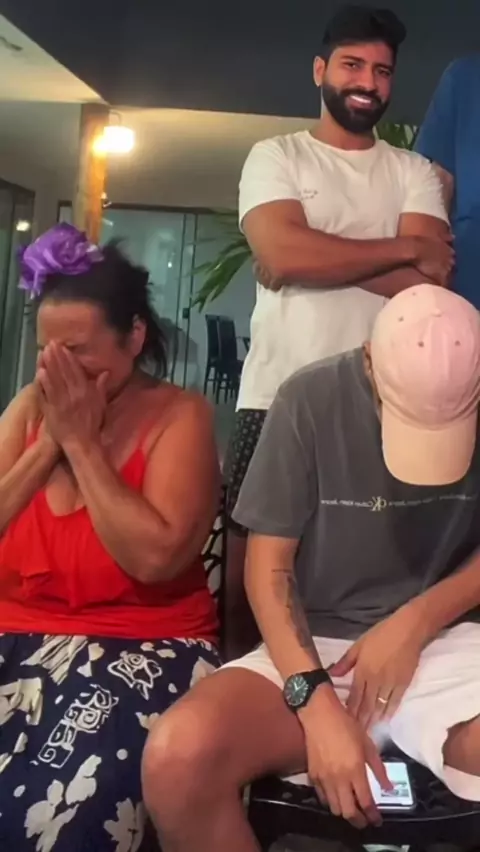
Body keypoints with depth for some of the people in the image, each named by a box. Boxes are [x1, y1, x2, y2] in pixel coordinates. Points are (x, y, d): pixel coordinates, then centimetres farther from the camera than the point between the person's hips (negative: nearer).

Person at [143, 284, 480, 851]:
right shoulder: (311, 401, -9)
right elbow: (269, 567, -7)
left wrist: (416, 621, -11)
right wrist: (317, 702, -18)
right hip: (315, 646, 0)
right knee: (179, 756, -29)